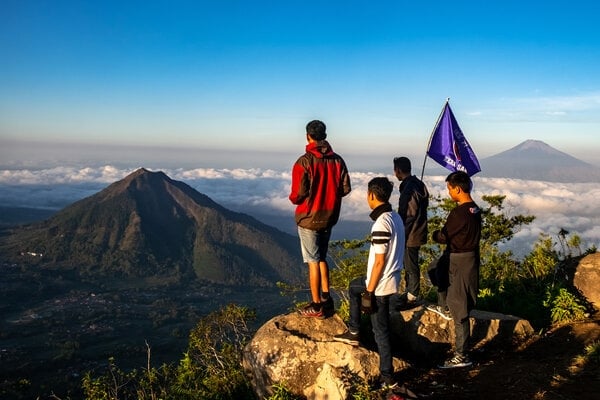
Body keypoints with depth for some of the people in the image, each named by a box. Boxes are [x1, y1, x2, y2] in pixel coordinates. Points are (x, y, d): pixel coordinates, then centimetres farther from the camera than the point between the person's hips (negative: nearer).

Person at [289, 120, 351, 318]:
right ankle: (326, 299, 25)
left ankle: (316, 306, 9)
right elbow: (345, 188, 0)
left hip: (309, 218, -5)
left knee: (313, 261, 3)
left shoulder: (304, 161, -17)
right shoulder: (337, 160, -1)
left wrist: (293, 199, 3)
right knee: (322, 257, 20)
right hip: (329, 217, 6)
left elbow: (298, 193, -20)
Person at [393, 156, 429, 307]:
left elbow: (410, 216, -24)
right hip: (416, 232, 10)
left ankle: (412, 298, 15)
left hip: (411, 235, -10)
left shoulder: (409, 189, -23)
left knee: (411, 266, 3)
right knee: (409, 264, 21)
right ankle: (410, 293, 34)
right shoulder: (418, 184, 8)